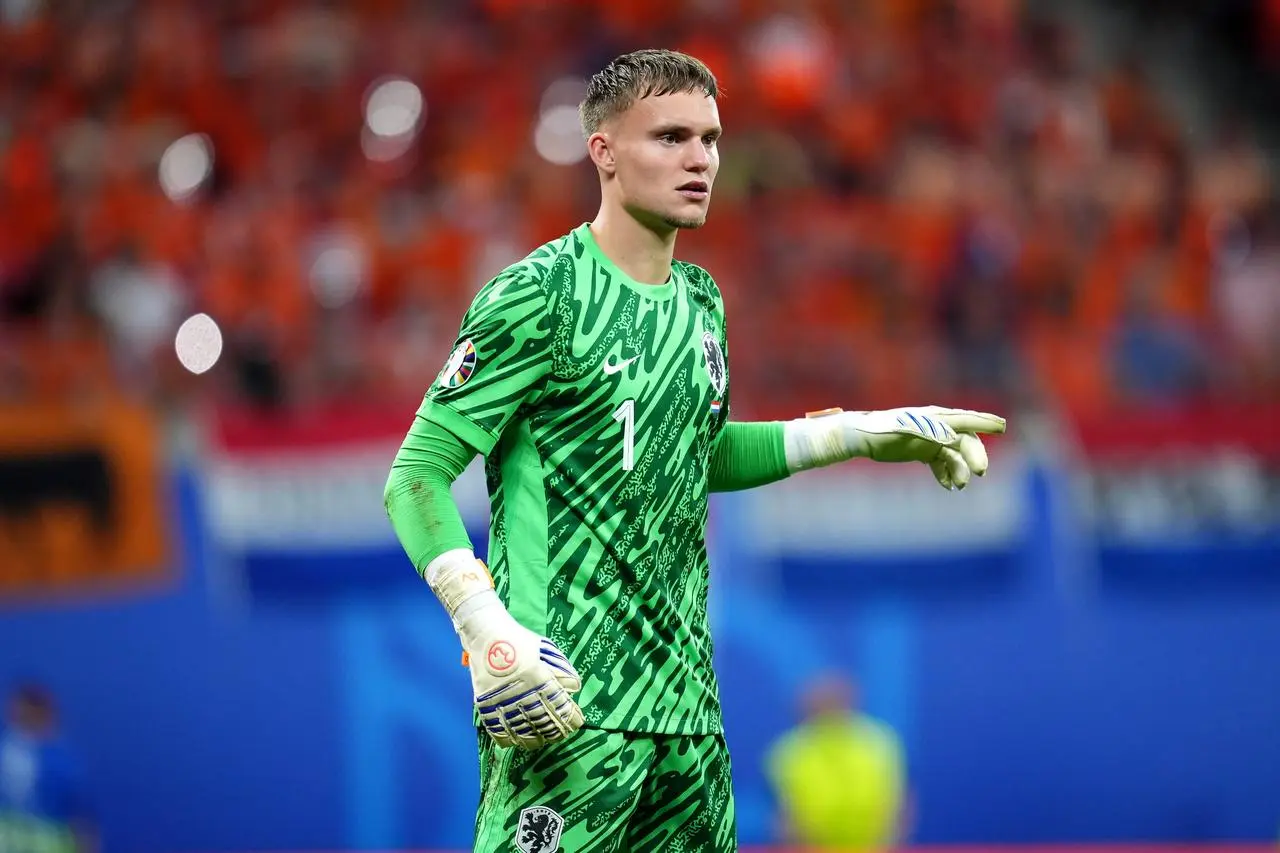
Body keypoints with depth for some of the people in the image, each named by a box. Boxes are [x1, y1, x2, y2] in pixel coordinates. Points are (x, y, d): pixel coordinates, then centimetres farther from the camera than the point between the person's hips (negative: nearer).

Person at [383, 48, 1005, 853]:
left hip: (686, 703, 7)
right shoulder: (539, 295, -9)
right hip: (568, 707, -7)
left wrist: (868, 434, 25)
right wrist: (489, 634, -21)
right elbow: (416, 478, -10)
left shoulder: (699, 301, 13)